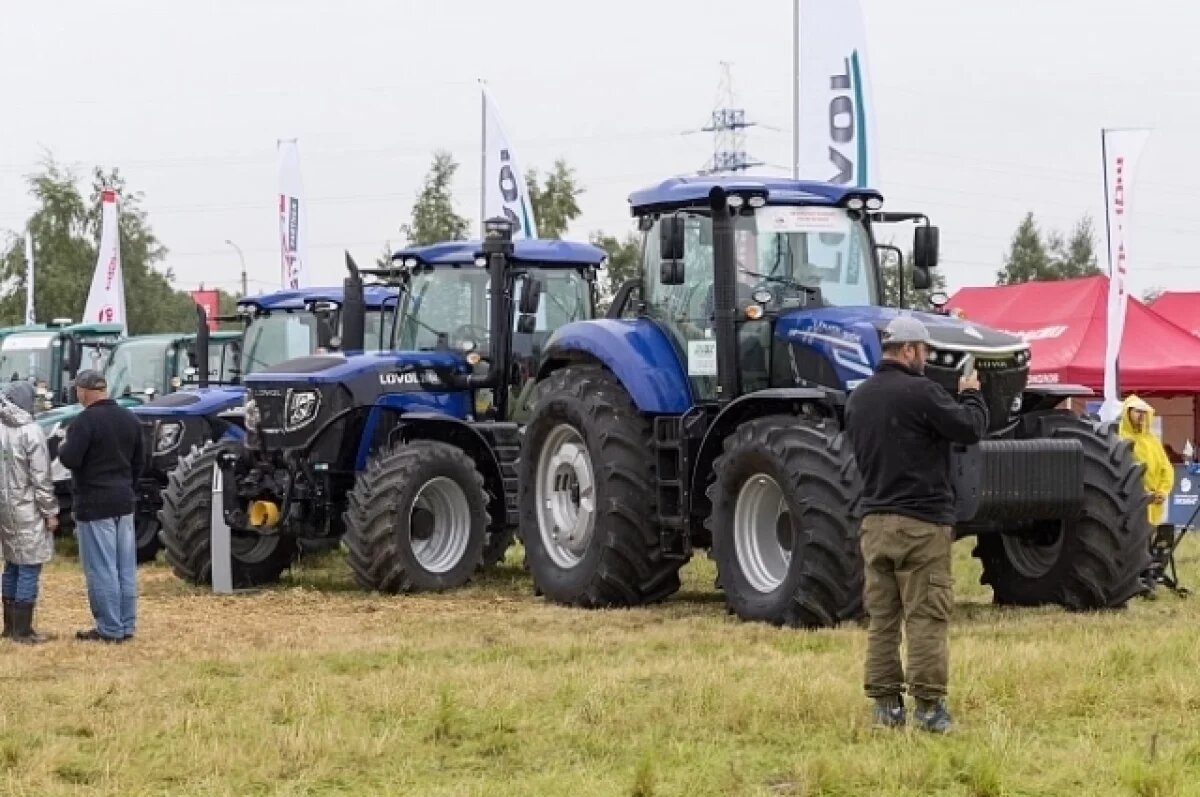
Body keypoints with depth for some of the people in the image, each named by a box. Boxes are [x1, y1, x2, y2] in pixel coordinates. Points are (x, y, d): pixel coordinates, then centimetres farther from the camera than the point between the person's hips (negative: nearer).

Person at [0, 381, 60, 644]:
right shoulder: (30, 431, -15)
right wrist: (50, 511, -8)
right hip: (27, 509, -7)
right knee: (29, 568, -2)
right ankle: (22, 631, -1)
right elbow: (41, 477, -15)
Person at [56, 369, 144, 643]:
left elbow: (70, 460, -20)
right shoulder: (129, 419, 9)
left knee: (101, 569, -4)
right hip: (124, 501, 8)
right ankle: (127, 625, 14)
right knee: (125, 567, 10)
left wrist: (63, 447, 1)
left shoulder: (85, 420, -15)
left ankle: (110, 629, -3)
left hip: (94, 503, -8)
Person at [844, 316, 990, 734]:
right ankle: (928, 706, -4)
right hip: (922, 520, -7)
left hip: (875, 520, 7)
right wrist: (971, 394, 6)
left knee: (882, 617, 9)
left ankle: (886, 704, 10)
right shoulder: (919, 392, -13)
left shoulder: (857, 398, 11)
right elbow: (970, 428, -11)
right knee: (926, 617, -3)